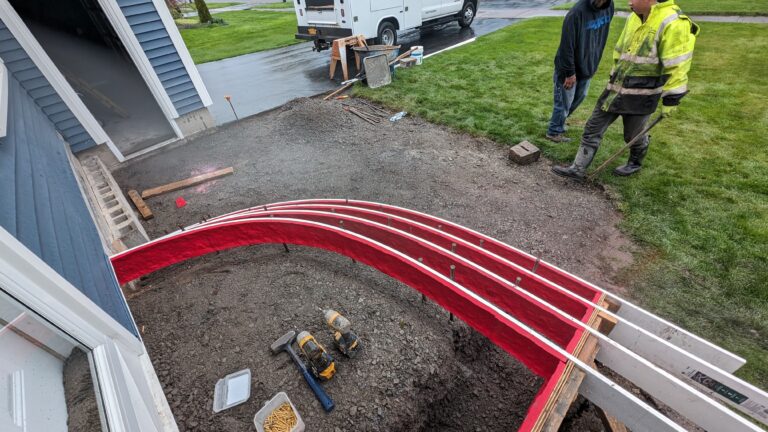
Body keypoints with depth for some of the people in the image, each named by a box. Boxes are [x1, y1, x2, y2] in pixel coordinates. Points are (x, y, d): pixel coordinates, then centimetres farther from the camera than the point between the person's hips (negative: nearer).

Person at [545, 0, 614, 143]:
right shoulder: (577, 13, -24)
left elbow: (601, 37, 11)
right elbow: (566, 46, -22)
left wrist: (593, 63, 11)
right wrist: (569, 72, -19)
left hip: (587, 66, 7)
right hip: (569, 69, -7)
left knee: (579, 98, 19)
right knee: (564, 102, 3)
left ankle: (559, 122, 37)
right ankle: (554, 132, 20)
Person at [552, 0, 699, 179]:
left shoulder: (672, 24, -17)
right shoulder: (633, 18, 8)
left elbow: (676, 66, -17)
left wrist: (671, 99, -17)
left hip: (641, 94, -7)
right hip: (616, 89, 7)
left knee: (633, 135, 11)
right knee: (593, 128, 2)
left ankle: (635, 163, 39)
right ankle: (578, 169, 7)